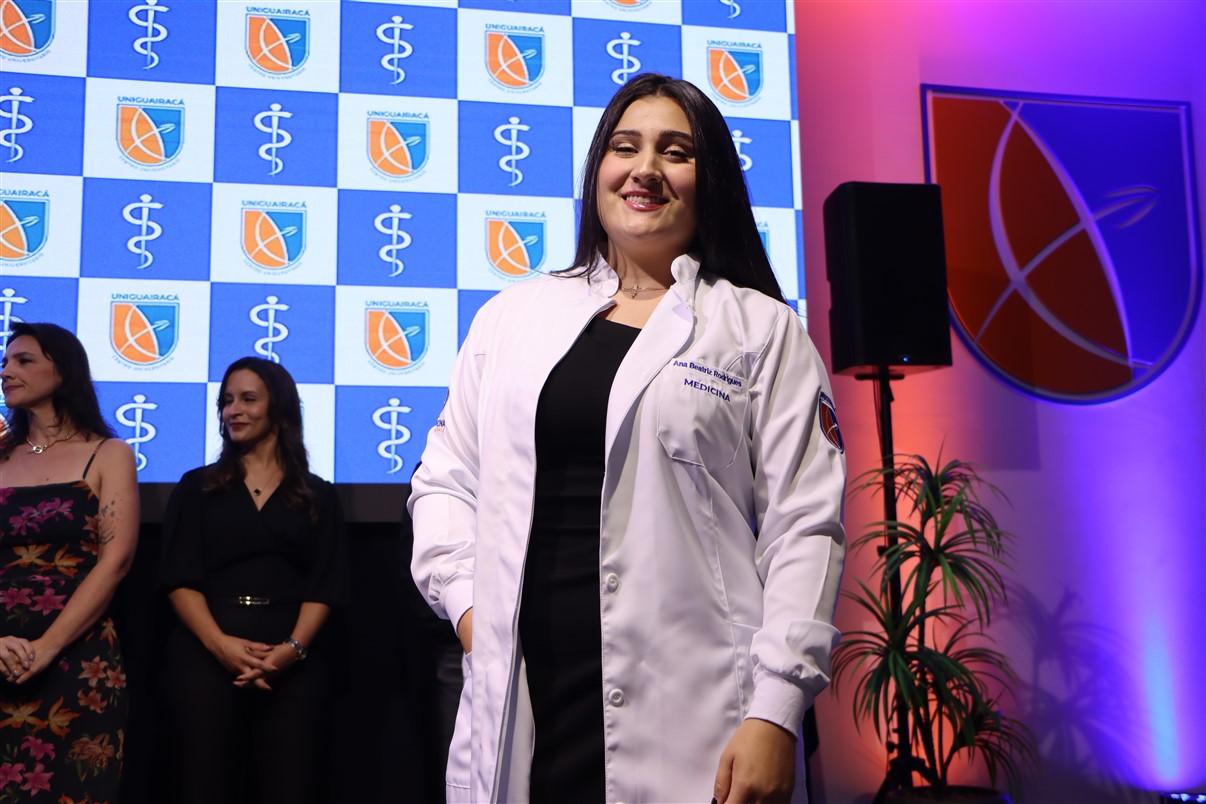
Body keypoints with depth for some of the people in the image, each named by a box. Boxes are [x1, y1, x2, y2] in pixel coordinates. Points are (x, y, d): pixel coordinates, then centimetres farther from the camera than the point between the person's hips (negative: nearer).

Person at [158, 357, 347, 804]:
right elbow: (179, 578, 2)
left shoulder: (318, 495, 12)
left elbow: (326, 584, 3)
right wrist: (220, 643, -15)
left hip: (294, 660, 0)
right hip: (205, 654, 0)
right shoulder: (197, 487, 13)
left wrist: (292, 648, -15)